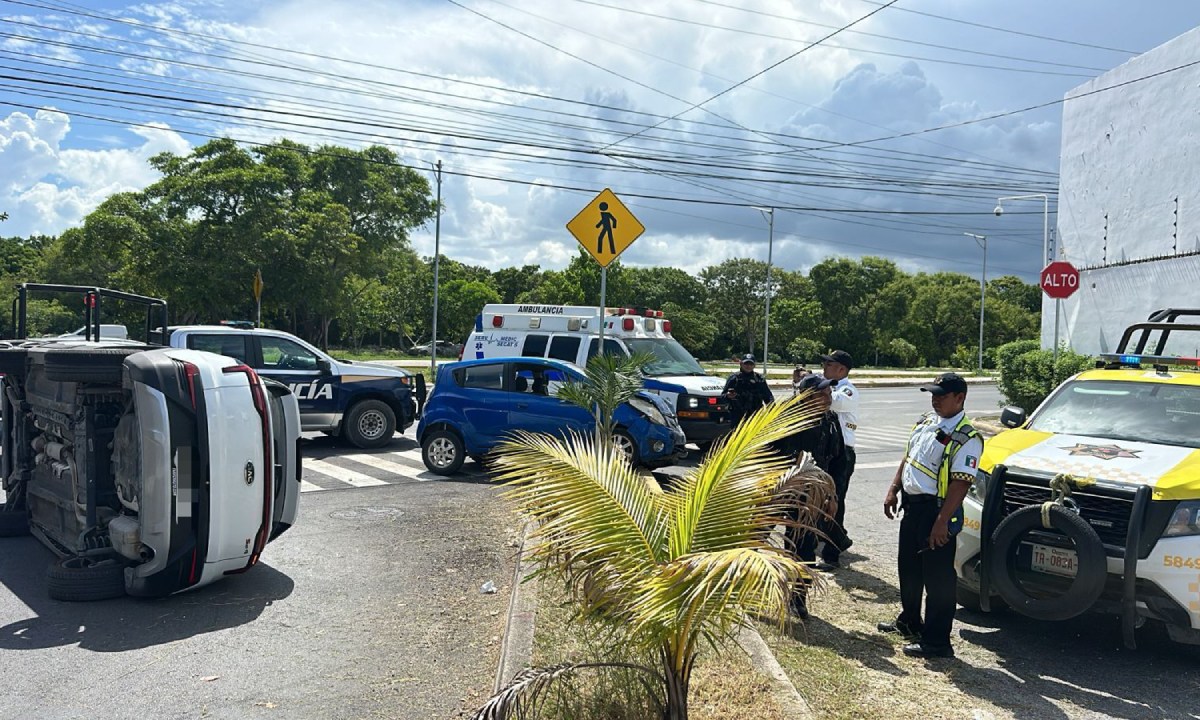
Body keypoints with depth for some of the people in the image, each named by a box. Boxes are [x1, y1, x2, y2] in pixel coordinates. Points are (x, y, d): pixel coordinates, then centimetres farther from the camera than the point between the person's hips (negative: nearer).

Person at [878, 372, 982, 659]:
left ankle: (936, 641, 10)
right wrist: (893, 491, 12)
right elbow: (907, 458, 18)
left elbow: (960, 484, -22)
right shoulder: (926, 422, 9)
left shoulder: (966, 439, -17)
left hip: (935, 510, -9)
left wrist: (942, 522, -26)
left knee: (937, 576, 0)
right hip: (911, 505, 9)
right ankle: (909, 621, 40)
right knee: (908, 568, 21)